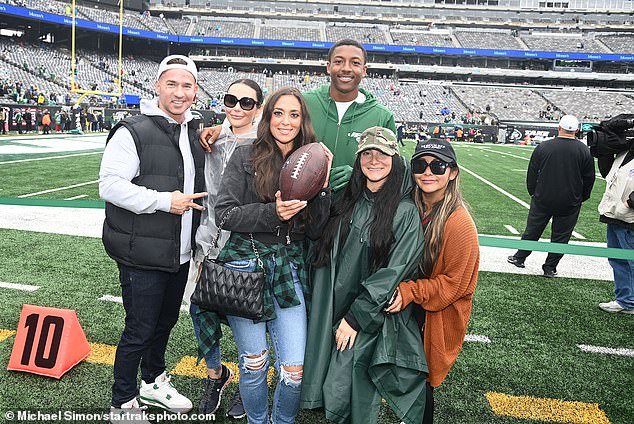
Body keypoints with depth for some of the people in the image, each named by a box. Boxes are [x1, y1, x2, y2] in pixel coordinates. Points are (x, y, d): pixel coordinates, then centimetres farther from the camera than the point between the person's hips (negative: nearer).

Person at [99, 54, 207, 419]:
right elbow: (110, 185, -19)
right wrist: (164, 201, -22)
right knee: (139, 331, 4)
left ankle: (153, 383, 44)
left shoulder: (195, 133, 10)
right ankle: (123, 403, 26)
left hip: (180, 253, 7)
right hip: (143, 255, -7)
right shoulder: (134, 131, -13)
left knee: (166, 321, 22)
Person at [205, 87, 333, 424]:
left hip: (289, 270, 2)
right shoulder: (246, 157, -1)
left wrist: (322, 184, -9)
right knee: (254, 364, 10)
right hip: (246, 266, -2)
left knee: (295, 369, 1)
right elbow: (224, 214, -7)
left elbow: (315, 230, 3)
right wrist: (273, 213, -19)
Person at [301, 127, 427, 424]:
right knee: (332, 395, 14)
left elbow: (393, 273, -14)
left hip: (371, 318, -5)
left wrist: (356, 317, -14)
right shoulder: (348, 201, 6)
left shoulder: (406, 212, -11)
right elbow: (328, 256, 16)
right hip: (331, 311, 5)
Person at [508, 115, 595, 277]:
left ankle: (519, 258, 27)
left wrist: (533, 192, 13)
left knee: (532, 230, 14)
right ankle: (550, 268, 17)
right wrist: (581, 198, 14)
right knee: (561, 235, 10)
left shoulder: (543, 147, -8)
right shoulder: (584, 151, -7)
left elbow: (532, 173, -1)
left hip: (542, 199, 1)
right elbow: (589, 178, 0)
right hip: (570, 203, 0)